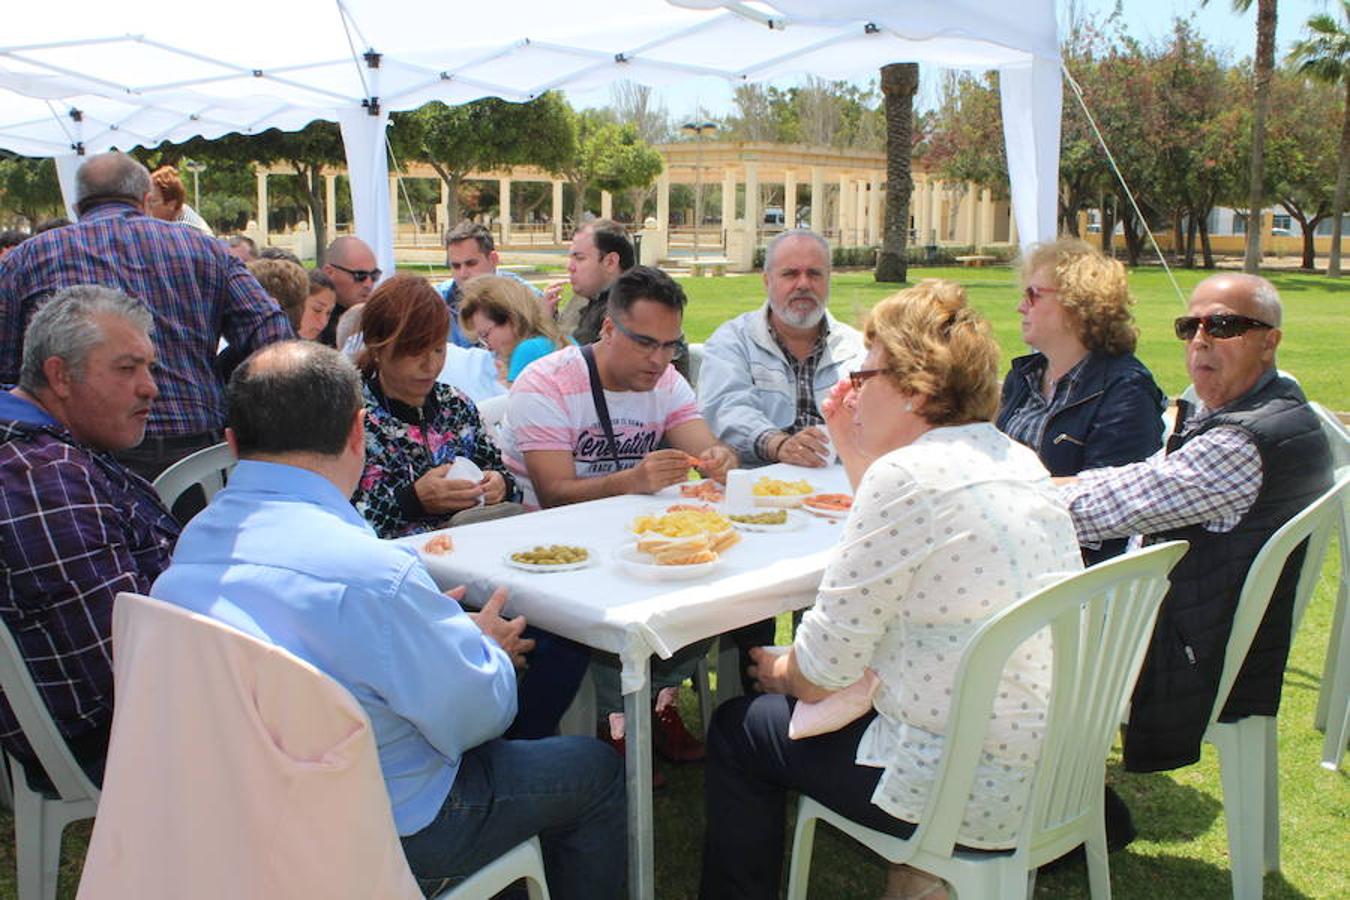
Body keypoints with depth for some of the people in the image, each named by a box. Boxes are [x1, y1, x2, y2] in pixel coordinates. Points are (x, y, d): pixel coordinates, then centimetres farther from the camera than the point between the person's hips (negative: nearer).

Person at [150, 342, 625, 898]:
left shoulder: (193, 541, -4)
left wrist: (440, 626, 7)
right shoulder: (369, 573, -31)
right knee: (595, 771, 11)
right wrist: (486, 648, 2)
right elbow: (477, 714, -19)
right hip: (377, 841, -8)